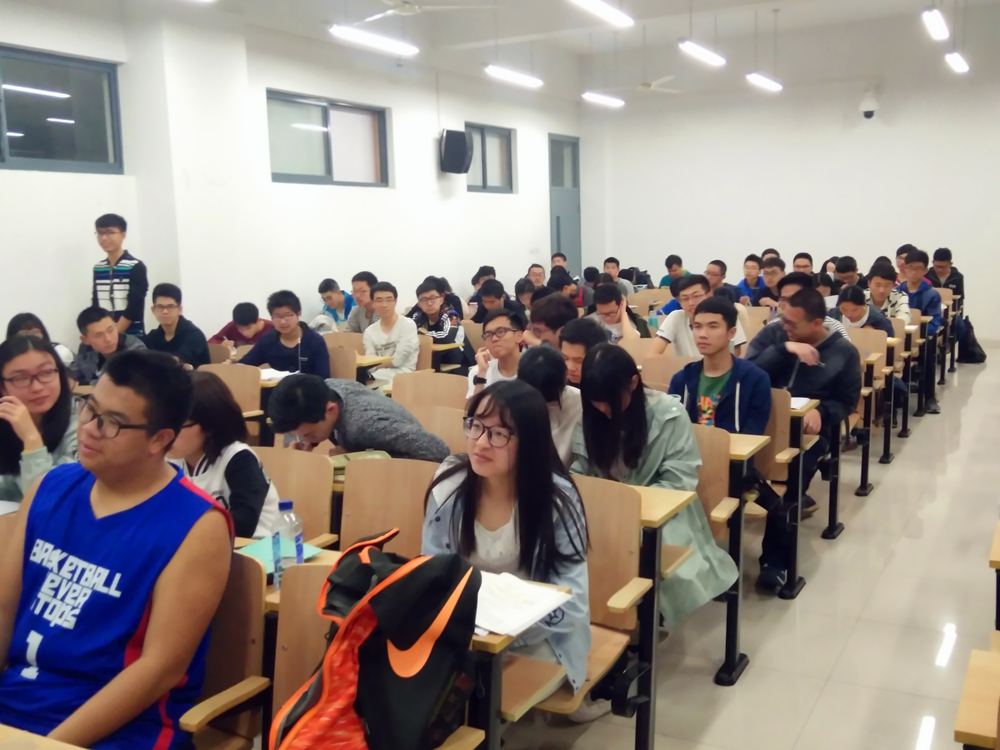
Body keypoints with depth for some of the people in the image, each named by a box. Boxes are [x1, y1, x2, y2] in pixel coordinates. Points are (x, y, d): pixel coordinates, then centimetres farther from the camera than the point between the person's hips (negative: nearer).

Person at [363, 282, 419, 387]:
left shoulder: (408, 325, -4)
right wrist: (389, 362, -18)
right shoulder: (370, 331, 11)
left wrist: (378, 363, 3)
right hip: (377, 377, 4)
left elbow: (397, 360, -10)